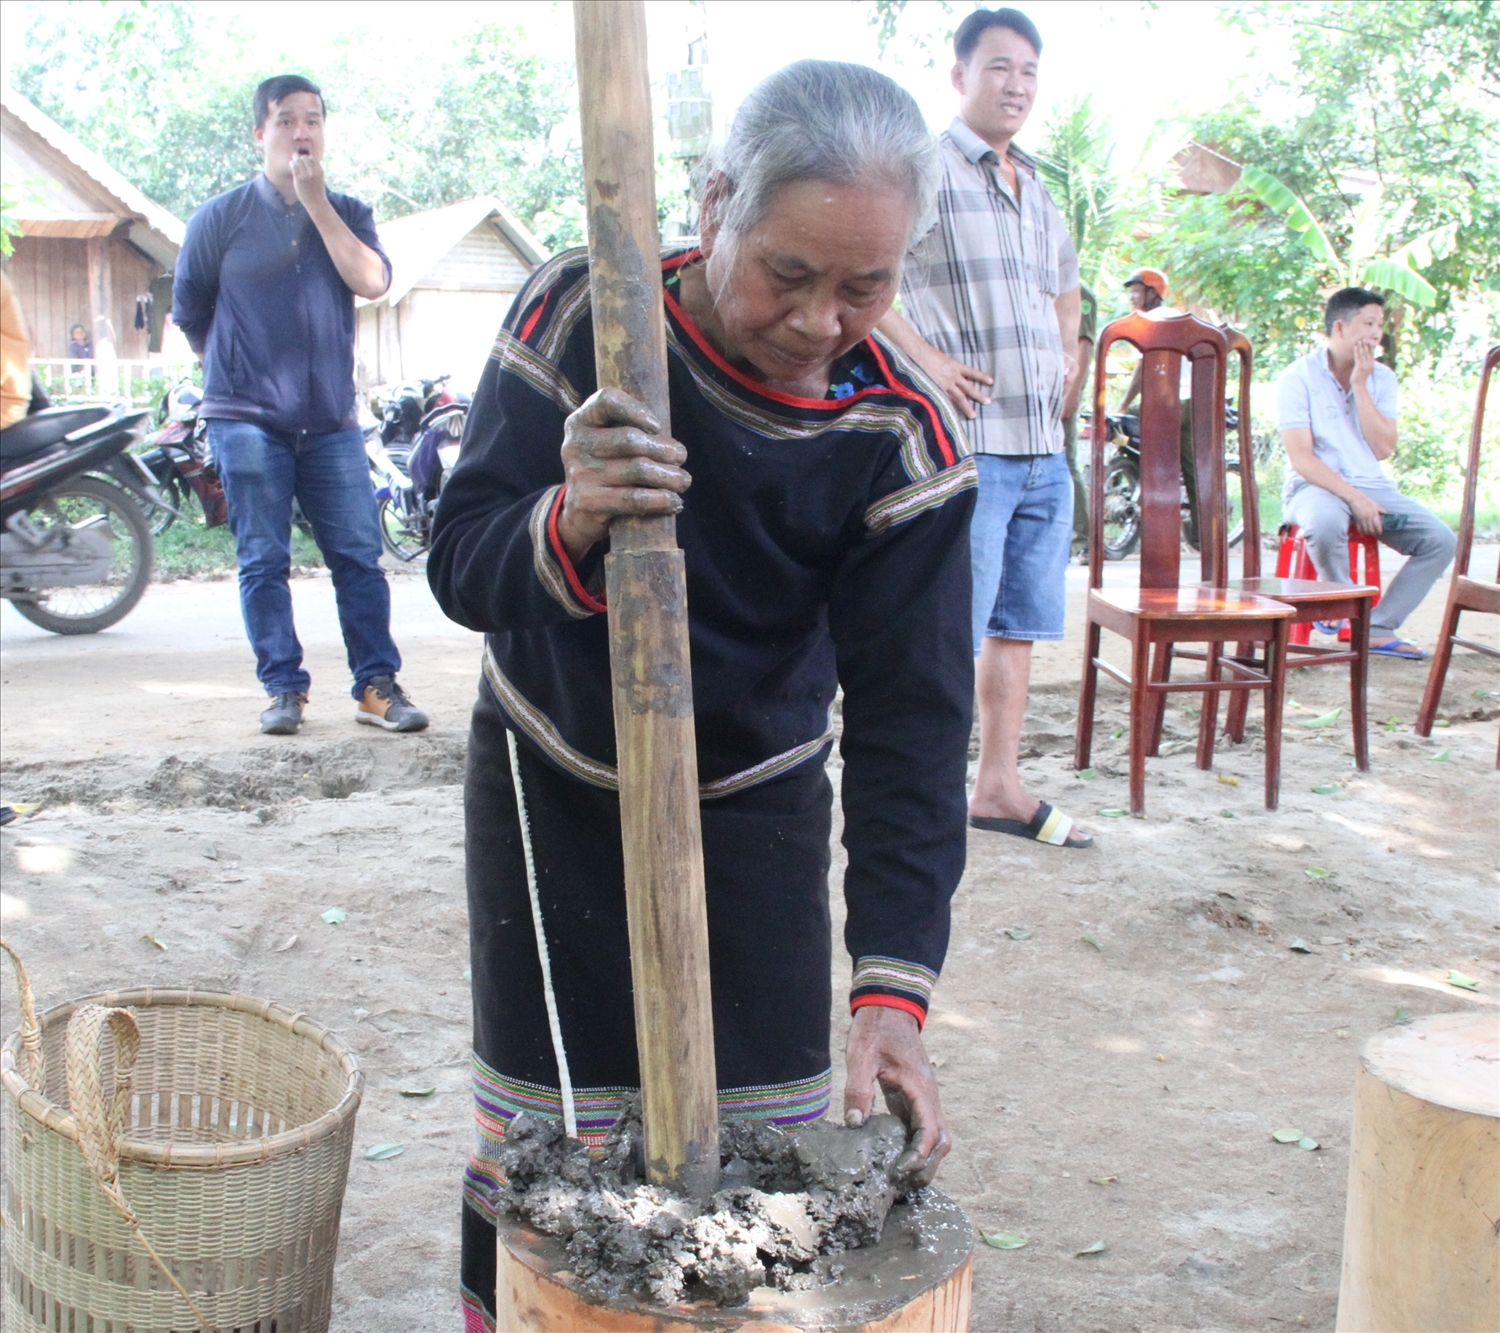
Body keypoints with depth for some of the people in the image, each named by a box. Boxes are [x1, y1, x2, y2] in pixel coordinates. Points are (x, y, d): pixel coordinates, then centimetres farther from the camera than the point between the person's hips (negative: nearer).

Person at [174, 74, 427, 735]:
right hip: (247, 421, -1)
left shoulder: (347, 214, 11)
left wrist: (316, 200, -9)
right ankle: (284, 688, 7)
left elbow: (371, 280, -10)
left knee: (359, 556, -2)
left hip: (332, 421, 2)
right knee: (263, 563, -1)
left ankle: (377, 686, 3)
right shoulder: (221, 218, 5)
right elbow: (189, 315, 14)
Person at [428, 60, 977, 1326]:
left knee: (769, 1131, 3)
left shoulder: (901, 439, -19)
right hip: (550, 781, 0)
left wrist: (893, 988, -28)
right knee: (536, 1126, 7)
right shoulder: (581, 313, -19)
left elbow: (911, 719, -20)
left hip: (754, 801, 0)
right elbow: (461, 568, -21)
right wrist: (568, 523, -46)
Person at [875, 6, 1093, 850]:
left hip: (1046, 450, 8)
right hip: (969, 446, -8)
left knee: (1018, 627, 12)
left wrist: (1068, 360, 19)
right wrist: (923, 357, -18)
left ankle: (1001, 787, 22)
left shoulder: (1039, 193, 19)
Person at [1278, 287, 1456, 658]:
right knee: (1326, 524, -40)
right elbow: (1302, 459, -13)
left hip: (1373, 485, 5)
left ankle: (1378, 628, -11)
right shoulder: (1299, 377, -6)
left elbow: (1384, 449, -3)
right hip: (1316, 486, -5)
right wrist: (1354, 497, -22)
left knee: (1441, 539, -16)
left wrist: (1360, 385, -8)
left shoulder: (1381, 378, 9)